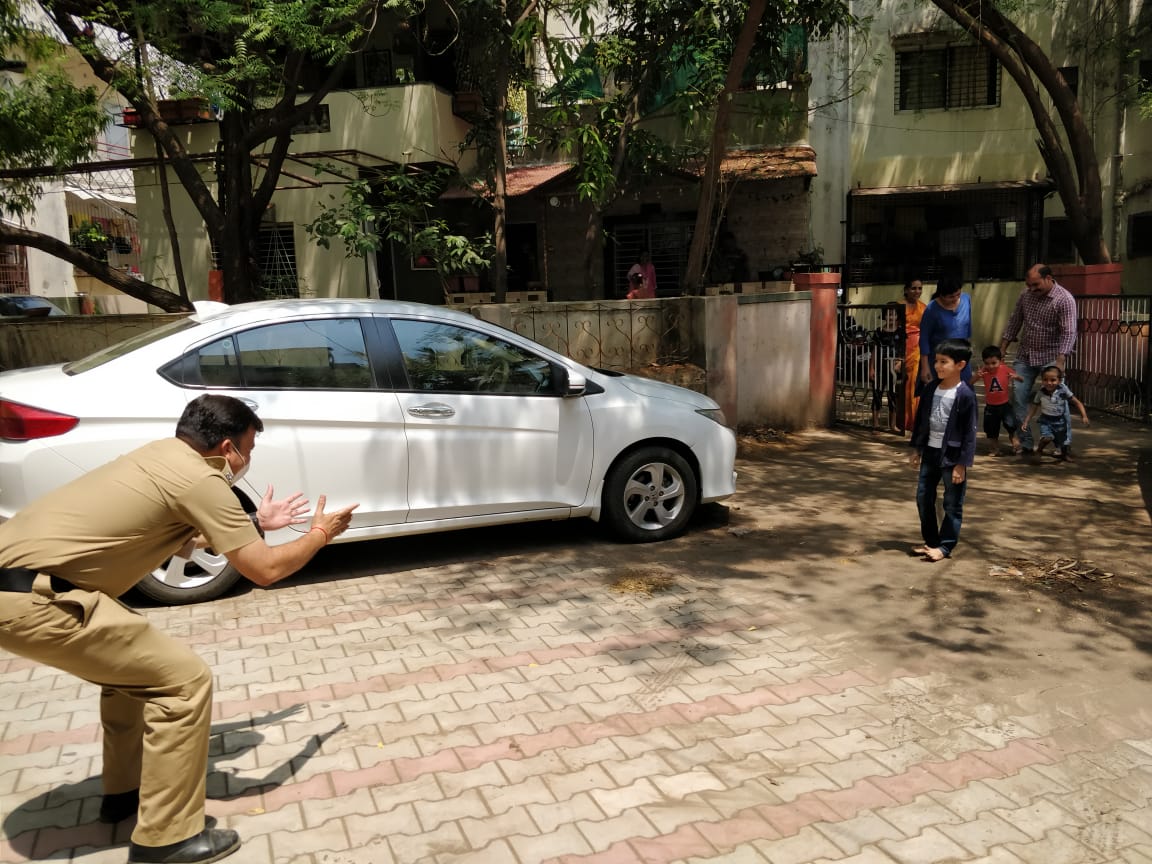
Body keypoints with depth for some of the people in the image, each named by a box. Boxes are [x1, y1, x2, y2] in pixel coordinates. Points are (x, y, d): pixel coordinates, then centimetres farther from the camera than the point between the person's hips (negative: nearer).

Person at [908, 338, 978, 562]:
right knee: (923, 498, 11)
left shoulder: (965, 395, -15)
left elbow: (970, 432, -14)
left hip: (952, 456, -7)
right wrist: (917, 449, 11)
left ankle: (945, 546, 11)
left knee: (952, 505, 4)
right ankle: (930, 540, 24)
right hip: (931, 452, 7)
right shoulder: (930, 390, 3)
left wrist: (962, 463, -15)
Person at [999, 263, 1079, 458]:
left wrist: (1060, 360, -31)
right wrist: (1003, 347, 9)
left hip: (1051, 356, -5)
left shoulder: (1065, 299, -15)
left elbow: (1068, 332, -21)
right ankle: (1025, 444, 9)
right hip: (1025, 356, 5)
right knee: (1018, 398, 1)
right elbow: (1014, 321, 11)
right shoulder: (1025, 295, 1)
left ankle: (1065, 442, 6)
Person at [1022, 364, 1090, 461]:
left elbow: (1077, 403, -8)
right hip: (1046, 420, -1)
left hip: (1061, 420, 1)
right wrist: (1026, 421, -5)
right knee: (1047, 437, -27)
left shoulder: (1063, 391, -15)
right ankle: (1039, 450, 4)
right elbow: (1034, 408, -2)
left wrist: (1084, 416, -16)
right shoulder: (1040, 393, -12)